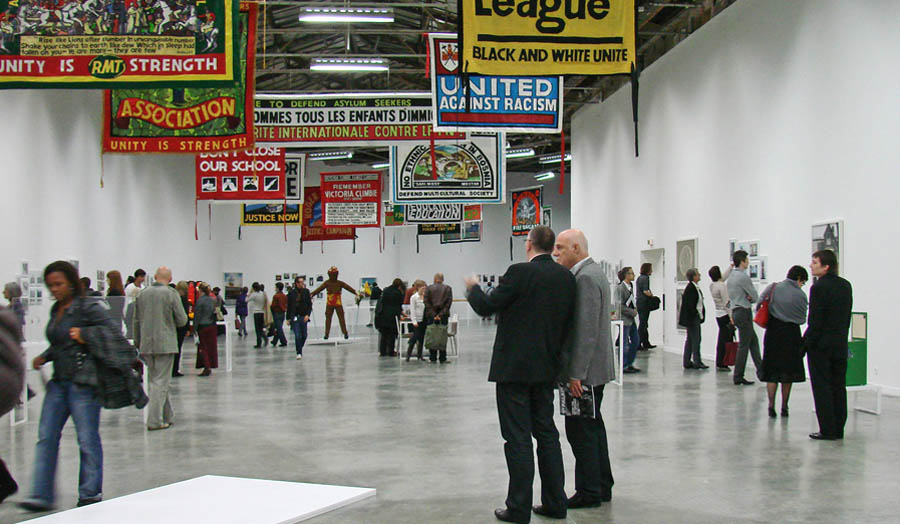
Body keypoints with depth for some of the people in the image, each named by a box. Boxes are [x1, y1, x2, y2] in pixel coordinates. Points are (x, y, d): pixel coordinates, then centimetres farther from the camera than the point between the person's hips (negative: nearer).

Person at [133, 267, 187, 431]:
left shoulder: (142, 294, 7)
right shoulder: (171, 294, -7)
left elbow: (136, 321, 11)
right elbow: (182, 320, -6)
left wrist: (138, 344, 19)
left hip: (147, 345, 5)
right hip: (165, 344, -5)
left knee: (155, 381, 15)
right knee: (161, 382, -3)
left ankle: (167, 416, 23)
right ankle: (154, 420, -6)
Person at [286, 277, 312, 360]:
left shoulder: (306, 291, 3)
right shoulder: (291, 293, -2)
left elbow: (310, 304, 5)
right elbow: (288, 306, 3)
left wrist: (307, 315, -8)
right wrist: (288, 318, 2)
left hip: (304, 317, 3)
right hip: (294, 317, -3)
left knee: (304, 336, 7)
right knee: (298, 336, -10)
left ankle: (300, 349, 30)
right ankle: (299, 353, -2)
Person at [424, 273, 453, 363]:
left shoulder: (428, 288, 3)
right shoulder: (448, 288, 3)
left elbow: (426, 302, -3)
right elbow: (449, 302, -5)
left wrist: (433, 315, -6)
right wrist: (441, 314, -7)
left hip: (431, 316, 0)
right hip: (444, 315, 0)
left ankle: (433, 358, 6)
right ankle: (443, 359, 3)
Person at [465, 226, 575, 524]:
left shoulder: (520, 272, -14)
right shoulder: (566, 277, 5)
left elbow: (486, 307, -8)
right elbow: (567, 323, 11)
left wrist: (473, 287, 10)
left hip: (515, 367, -6)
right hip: (547, 368, 6)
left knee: (518, 437, -2)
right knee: (546, 432, 15)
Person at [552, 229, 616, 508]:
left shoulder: (585, 278, -18)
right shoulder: (591, 272, 15)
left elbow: (586, 330, -23)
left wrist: (576, 374, -22)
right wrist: (575, 371, 17)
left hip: (585, 370, -11)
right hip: (594, 369, 11)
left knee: (581, 431, -4)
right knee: (592, 427, 17)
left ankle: (589, 491, 3)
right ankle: (601, 487, 26)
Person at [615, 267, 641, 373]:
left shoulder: (630, 286, 11)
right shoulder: (620, 288, -16)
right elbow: (619, 306, -19)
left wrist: (635, 309, 6)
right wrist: (632, 312, -15)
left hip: (631, 319, 9)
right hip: (624, 319, -9)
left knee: (636, 341, 12)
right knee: (625, 344, -2)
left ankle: (629, 364, 23)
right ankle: (623, 366, 9)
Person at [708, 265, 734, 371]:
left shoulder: (712, 286, 10)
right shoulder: (722, 286, -15)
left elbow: (724, 277, 25)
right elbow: (727, 303, -17)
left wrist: (731, 266, 29)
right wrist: (731, 317, -18)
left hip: (718, 315, 9)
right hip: (725, 315, -9)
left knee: (721, 341, 12)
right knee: (726, 341, -6)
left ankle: (719, 363, 15)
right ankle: (722, 364, -7)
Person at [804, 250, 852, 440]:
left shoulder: (819, 287, -15)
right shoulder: (845, 286, 7)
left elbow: (815, 321, -16)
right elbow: (847, 316, 10)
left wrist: (806, 343, -8)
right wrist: (842, 337, 15)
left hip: (821, 344, -7)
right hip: (841, 344, 7)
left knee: (822, 388, -1)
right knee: (838, 386, 11)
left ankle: (827, 430, 0)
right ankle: (838, 429, 16)